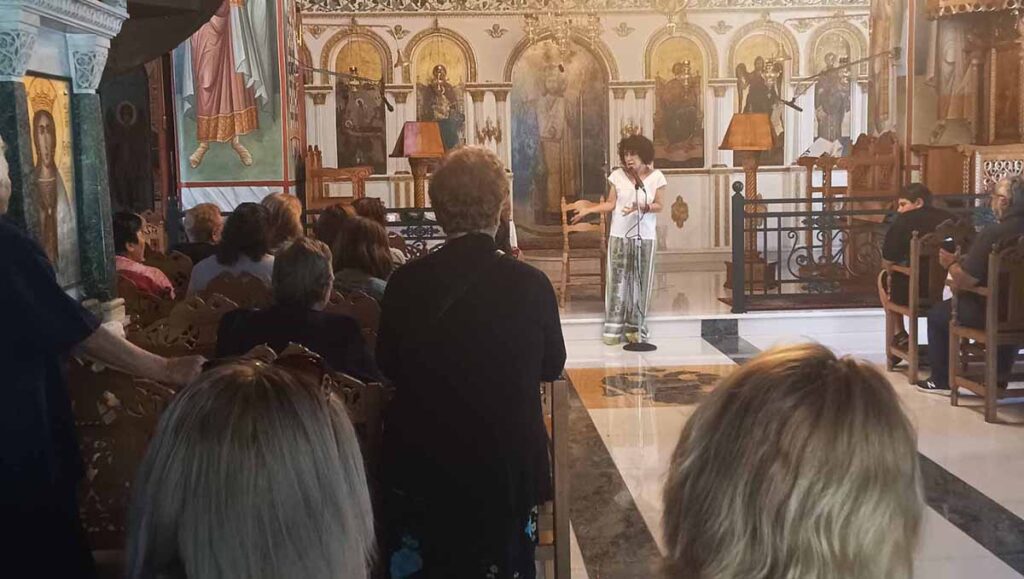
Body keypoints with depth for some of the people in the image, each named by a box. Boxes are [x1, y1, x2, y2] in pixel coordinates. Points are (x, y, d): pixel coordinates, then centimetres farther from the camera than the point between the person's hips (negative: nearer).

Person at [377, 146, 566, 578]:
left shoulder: (406, 282, -12)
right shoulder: (531, 284, -14)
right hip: (508, 463, -1)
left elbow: (388, 366, 2)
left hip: (423, 465, 1)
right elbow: (552, 366, 2)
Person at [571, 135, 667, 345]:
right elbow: (611, 204, 6)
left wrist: (642, 207, -20)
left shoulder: (656, 177, -2)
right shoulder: (617, 175, 1)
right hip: (619, 235, 1)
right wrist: (589, 210, -3)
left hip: (645, 237, -1)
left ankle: (635, 327, 12)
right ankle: (614, 328, 4)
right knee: (617, 280, 0)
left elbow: (659, 206, -2)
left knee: (640, 281, 3)